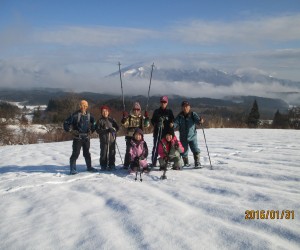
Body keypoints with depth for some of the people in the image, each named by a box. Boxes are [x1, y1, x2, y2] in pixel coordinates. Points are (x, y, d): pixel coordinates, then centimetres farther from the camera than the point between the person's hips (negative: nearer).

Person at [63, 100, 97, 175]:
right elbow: (66, 123, -8)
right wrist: (71, 130, -12)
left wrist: (91, 130, 12)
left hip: (86, 137, 5)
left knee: (87, 153, 15)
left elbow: (93, 123, 23)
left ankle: (89, 167, 26)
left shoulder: (89, 115, 5)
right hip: (77, 138, -5)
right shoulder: (75, 115, -11)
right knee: (76, 153, -5)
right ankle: (72, 169, 3)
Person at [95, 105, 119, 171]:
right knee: (104, 153, -2)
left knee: (112, 153, 5)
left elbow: (117, 128, 10)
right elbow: (97, 130, -5)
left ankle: (111, 165, 16)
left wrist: (113, 129, -13)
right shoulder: (100, 120, 2)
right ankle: (103, 166, 9)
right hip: (104, 140, -3)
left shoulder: (112, 119, 11)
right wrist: (106, 130, -17)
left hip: (112, 139, 3)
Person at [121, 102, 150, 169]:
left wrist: (146, 119, -22)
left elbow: (146, 125, -6)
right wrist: (124, 118, -21)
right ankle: (126, 165, 8)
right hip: (130, 136, -1)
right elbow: (124, 125, -6)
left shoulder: (142, 118, 6)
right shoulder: (129, 117, 3)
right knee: (128, 151, 0)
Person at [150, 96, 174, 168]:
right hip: (157, 132, 0)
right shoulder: (156, 111, 10)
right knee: (156, 146, -6)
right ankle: (153, 162, -2)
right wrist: (156, 124, -5)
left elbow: (172, 121, 10)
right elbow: (152, 121, 12)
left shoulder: (169, 112, 10)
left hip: (166, 132, 0)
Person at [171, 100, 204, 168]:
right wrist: (173, 125, -30)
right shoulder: (180, 116, 0)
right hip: (183, 137, 2)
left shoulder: (193, 114, -4)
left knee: (196, 150, -14)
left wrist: (200, 121, -42)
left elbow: (197, 119, -19)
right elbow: (176, 123, -8)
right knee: (184, 152, 11)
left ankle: (197, 164, -6)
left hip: (192, 136, -2)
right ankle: (186, 164, 31)